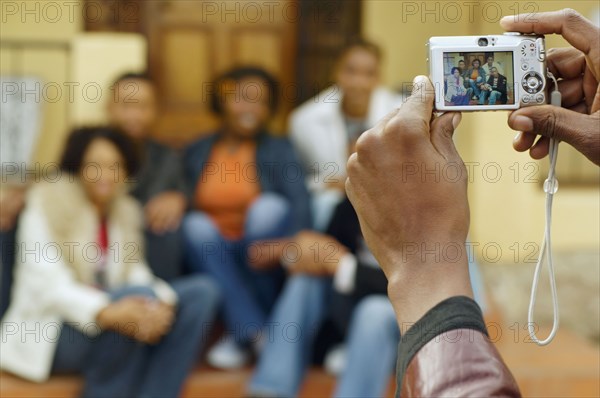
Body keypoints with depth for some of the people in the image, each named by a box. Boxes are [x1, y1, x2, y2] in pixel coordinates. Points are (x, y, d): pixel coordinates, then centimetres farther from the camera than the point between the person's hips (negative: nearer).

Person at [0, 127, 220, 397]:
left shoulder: (126, 212, 11)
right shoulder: (46, 205, -8)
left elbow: (136, 273, -2)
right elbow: (48, 286, -20)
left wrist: (161, 303, -26)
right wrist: (106, 313, -38)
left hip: (109, 329, 7)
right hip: (47, 334, -7)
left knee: (201, 291, -9)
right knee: (140, 294, -32)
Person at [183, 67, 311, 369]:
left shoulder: (279, 149, 2)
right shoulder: (197, 152, 9)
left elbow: (300, 202, -14)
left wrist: (288, 243, -34)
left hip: (262, 269, -1)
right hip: (212, 264, 2)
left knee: (270, 206, -28)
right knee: (197, 225, -28)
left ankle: (241, 334, -20)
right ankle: (255, 331, -34)